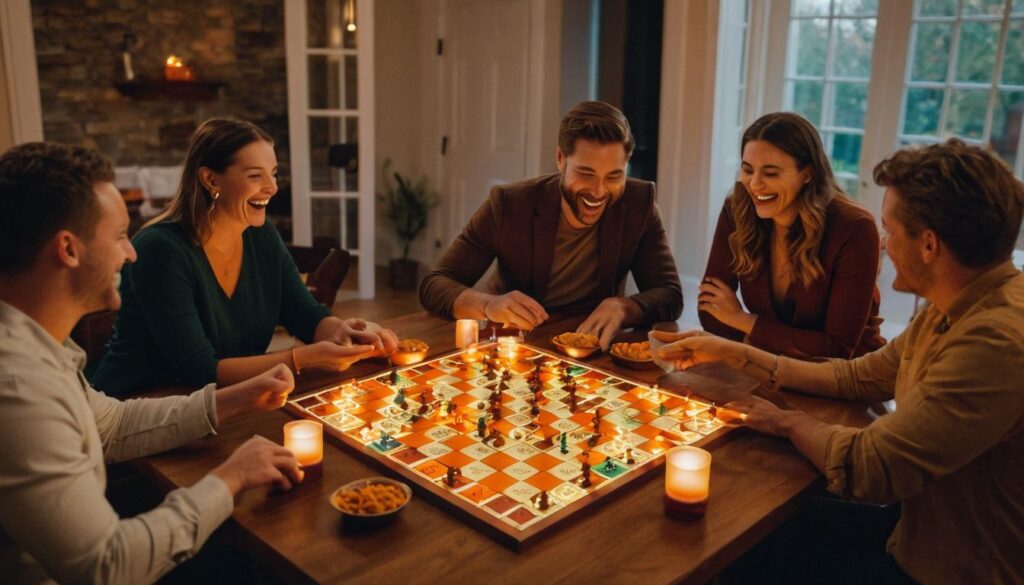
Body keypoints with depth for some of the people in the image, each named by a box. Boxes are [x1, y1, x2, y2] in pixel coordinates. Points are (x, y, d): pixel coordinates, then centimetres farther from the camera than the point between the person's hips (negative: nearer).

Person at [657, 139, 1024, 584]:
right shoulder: (950, 311, 0)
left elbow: (863, 469, -31)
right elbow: (860, 377, 9)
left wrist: (788, 422, -11)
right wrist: (739, 355, 6)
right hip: (922, 535, 7)